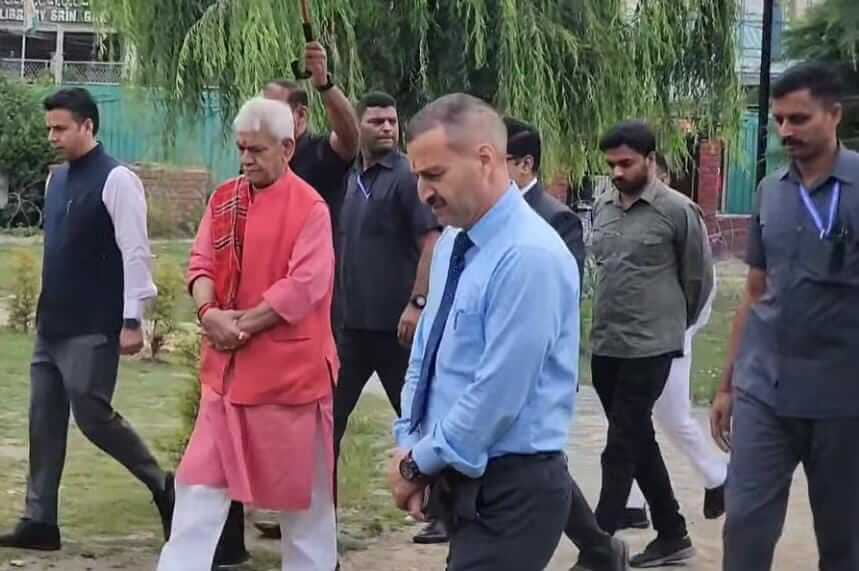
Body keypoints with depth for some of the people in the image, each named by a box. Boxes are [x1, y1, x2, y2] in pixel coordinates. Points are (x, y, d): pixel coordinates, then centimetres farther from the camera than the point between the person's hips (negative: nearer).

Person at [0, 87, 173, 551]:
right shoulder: (57, 178, 12)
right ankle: (39, 521, 12)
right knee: (45, 421, 7)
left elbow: (135, 253, -16)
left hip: (93, 329, -8)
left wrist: (132, 321, -19)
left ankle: (161, 485, 13)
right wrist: (45, 311, 17)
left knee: (92, 416, -7)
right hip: (52, 326, 8)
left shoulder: (116, 180, -13)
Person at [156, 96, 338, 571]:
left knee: (298, 476, 7)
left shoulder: (309, 207, -11)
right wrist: (210, 313, -13)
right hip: (227, 362, 6)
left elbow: (304, 286, -16)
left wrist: (243, 323, -15)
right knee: (202, 475, 7)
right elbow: (201, 263, 6)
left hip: (289, 363, -5)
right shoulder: (224, 199, 8)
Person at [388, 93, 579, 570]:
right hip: (463, 478, 8)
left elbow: (498, 393, -22)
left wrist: (419, 463, -12)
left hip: (511, 490, -8)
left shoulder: (530, 256, -21)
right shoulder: (452, 243, 7)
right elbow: (424, 352, 16)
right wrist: (409, 447, 5)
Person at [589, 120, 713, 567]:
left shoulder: (678, 211, -9)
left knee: (621, 449, -6)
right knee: (638, 442, 14)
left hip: (649, 348, -6)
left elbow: (699, 278, 1)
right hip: (604, 346, 6)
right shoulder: (601, 207, 7)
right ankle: (672, 535, 26)